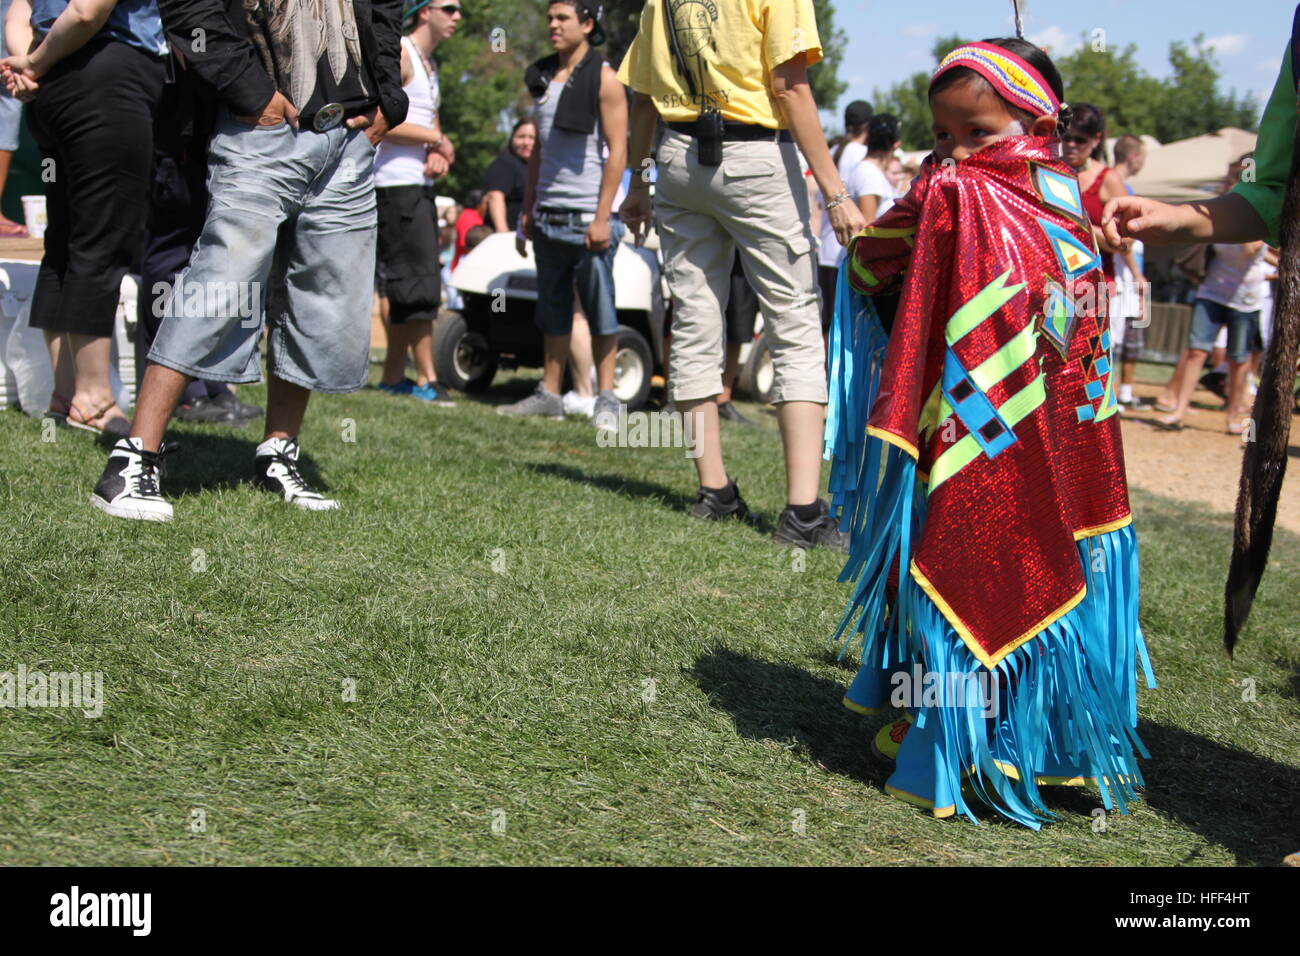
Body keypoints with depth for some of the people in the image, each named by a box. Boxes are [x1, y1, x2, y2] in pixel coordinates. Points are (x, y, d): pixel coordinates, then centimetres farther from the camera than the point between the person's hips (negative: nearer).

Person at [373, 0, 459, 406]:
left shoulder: (429, 63, 20)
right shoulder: (398, 54, -9)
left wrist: (438, 153, 0)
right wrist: (436, 139, -12)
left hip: (419, 186, 10)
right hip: (396, 184, -10)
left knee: (408, 285, 11)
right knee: (419, 282, -11)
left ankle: (393, 376, 17)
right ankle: (426, 378, -8)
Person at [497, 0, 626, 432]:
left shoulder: (603, 78, -5)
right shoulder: (544, 77, 14)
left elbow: (617, 151, -10)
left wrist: (602, 217, -16)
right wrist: (527, 209, 15)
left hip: (588, 216, -7)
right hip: (549, 216, 7)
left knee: (600, 312, -3)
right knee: (552, 311, 10)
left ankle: (605, 399, 1)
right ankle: (549, 395, 15)